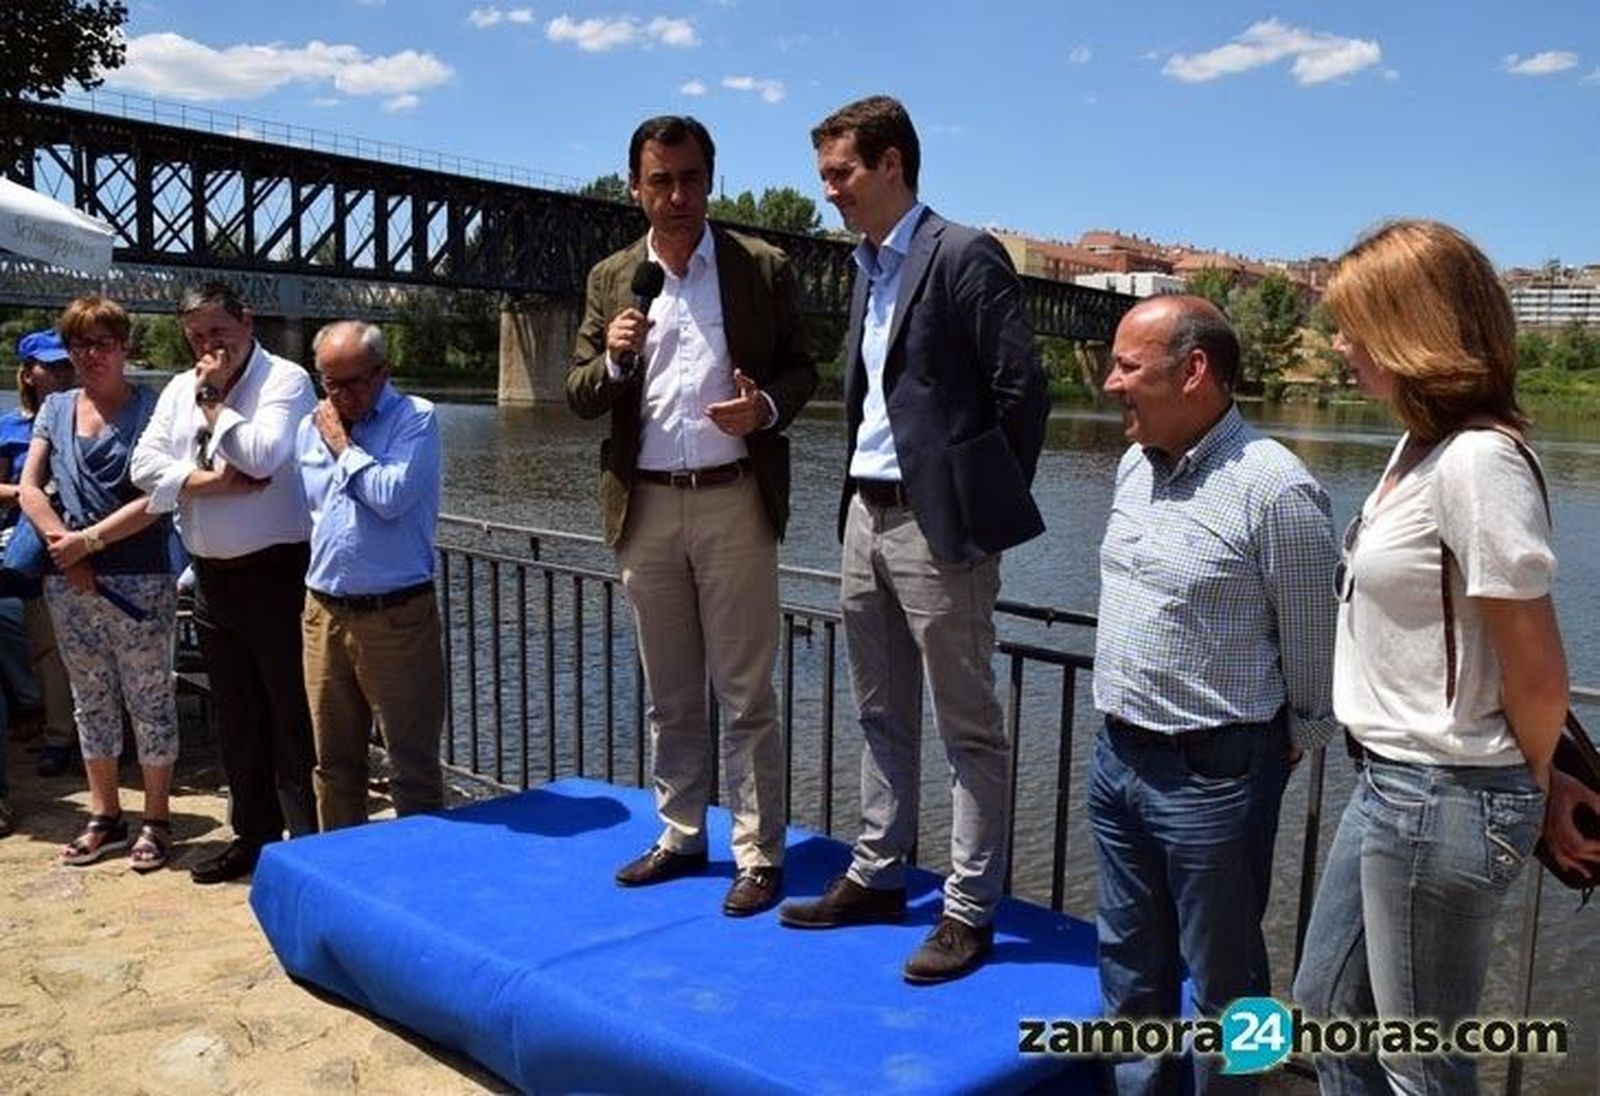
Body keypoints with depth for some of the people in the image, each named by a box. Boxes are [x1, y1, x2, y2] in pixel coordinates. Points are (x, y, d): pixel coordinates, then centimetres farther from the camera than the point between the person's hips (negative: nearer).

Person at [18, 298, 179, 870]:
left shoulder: (152, 408, -4)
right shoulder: (55, 409, 11)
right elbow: (30, 488, 5)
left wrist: (87, 539, -14)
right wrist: (63, 546, -9)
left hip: (139, 582, -5)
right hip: (70, 584, 5)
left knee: (149, 701, 4)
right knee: (91, 702, 14)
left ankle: (156, 820, 16)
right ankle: (104, 816, 27)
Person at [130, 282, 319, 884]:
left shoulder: (285, 380, -7)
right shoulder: (180, 389, 13)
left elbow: (261, 456, -22)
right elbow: (146, 466, 4)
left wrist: (215, 400, -11)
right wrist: (210, 481, -11)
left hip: (276, 571, -7)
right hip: (212, 577, 7)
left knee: (293, 719, -2)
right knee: (236, 717, 16)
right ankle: (254, 835, 30)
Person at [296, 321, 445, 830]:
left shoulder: (415, 418, -5)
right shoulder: (311, 427, 12)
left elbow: (392, 497, -20)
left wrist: (344, 445, -8)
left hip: (397, 616, -6)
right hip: (323, 613, 6)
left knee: (414, 760, 1)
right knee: (334, 763, 16)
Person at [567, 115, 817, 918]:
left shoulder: (763, 268, 1)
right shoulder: (611, 279, 9)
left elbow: (801, 369, 4)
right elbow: (580, 397, 8)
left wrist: (766, 406, -17)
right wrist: (612, 358, -13)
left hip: (733, 500, -3)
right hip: (644, 506, 3)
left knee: (745, 692, 2)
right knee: (669, 694, 13)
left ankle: (758, 855, 11)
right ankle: (681, 837, 27)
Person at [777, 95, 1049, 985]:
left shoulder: (966, 256, -10)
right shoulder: (869, 267, 16)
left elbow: (1023, 389, -12)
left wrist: (988, 505, -6)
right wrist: (859, 490, 11)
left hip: (937, 524, -9)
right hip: (867, 514, 9)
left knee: (969, 726, 2)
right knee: (883, 715, 17)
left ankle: (971, 910, 12)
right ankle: (878, 875, 30)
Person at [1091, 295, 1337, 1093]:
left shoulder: (1275, 489, -19)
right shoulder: (1134, 466, 5)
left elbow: (1313, 648, -10)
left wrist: (1290, 748, 1)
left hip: (1213, 776, -7)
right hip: (1116, 757, 8)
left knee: (1223, 983, 11)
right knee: (1130, 967, 21)